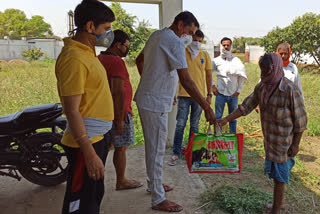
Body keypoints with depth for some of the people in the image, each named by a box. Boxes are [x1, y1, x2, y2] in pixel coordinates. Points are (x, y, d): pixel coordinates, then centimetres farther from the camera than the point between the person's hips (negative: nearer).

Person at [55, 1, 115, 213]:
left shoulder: (88, 53, 12)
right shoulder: (74, 58, -19)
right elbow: (72, 110, -23)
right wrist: (89, 154, -24)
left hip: (97, 138, 10)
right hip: (85, 142, -10)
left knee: (95, 194, 22)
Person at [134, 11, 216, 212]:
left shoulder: (156, 35, 13)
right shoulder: (174, 42, -16)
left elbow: (139, 61, 24)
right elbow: (186, 80, -23)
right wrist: (207, 107, -20)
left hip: (146, 99, 10)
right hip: (156, 104, -10)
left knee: (153, 147, 20)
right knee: (157, 150, -2)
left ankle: (154, 183, 37)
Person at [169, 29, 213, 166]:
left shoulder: (205, 55, 8)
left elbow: (209, 76, 11)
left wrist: (209, 94, 6)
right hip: (184, 95, -2)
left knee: (194, 125, 11)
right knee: (180, 124, -3)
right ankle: (176, 154, 5)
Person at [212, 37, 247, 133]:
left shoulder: (236, 60, 1)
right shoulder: (216, 60, 3)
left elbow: (242, 76, 4)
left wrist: (239, 90, 0)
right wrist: (212, 86, 2)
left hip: (233, 94, 0)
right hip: (220, 93, 0)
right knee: (218, 116, 2)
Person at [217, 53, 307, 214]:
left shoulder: (290, 90, -22)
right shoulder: (262, 86, -2)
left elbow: (300, 120, -16)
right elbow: (247, 105, 0)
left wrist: (295, 144, -12)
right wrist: (226, 120, -5)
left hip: (283, 141, -6)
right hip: (269, 139, 7)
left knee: (279, 174, 7)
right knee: (276, 172, 21)